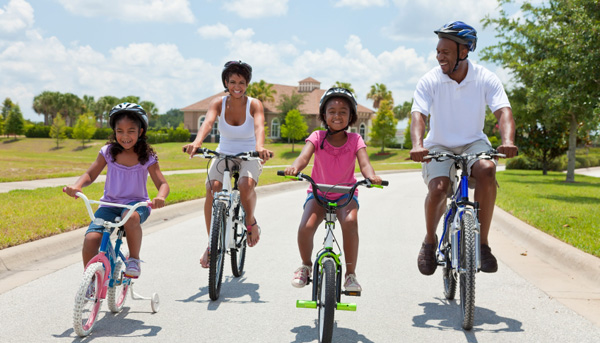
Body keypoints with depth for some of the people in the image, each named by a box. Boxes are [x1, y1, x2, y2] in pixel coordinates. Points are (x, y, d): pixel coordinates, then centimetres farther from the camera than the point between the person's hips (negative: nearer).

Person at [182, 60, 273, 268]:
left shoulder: (254, 104, -10)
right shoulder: (218, 103, -6)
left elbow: (259, 126, -30)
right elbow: (208, 122, -26)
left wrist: (260, 146, -52)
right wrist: (197, 142, -48)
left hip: (249, 157, -2)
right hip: (223, 155, 2)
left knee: (246, 185, -34)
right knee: (213, 188, -26)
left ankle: (250, 221, -1)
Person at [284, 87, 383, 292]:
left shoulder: (355, 140, -5)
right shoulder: (317, 137, -6)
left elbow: (364, 162, -19)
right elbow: (305, 155, -24)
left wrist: (371, 176, -44)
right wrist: (295, 167, -48)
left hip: (346, 193, 0)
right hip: (318, 193, 0)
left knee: (350, 222, -32)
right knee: (305, 227, -27)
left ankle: (350, 274, -15)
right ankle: (306, 266, 5)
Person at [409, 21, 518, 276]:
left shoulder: (486, 79, -8)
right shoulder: (429, 81, -10)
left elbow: (503, 111, -19)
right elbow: (418, 114, -21)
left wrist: (508, 140, -40)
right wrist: (417, 145, -42)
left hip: (473, 143, 1)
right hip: (439, 146, 0)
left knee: (487, 170, -33)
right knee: (438, 188, -29)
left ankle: (482, 242, -21)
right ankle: (430, 241, 1)